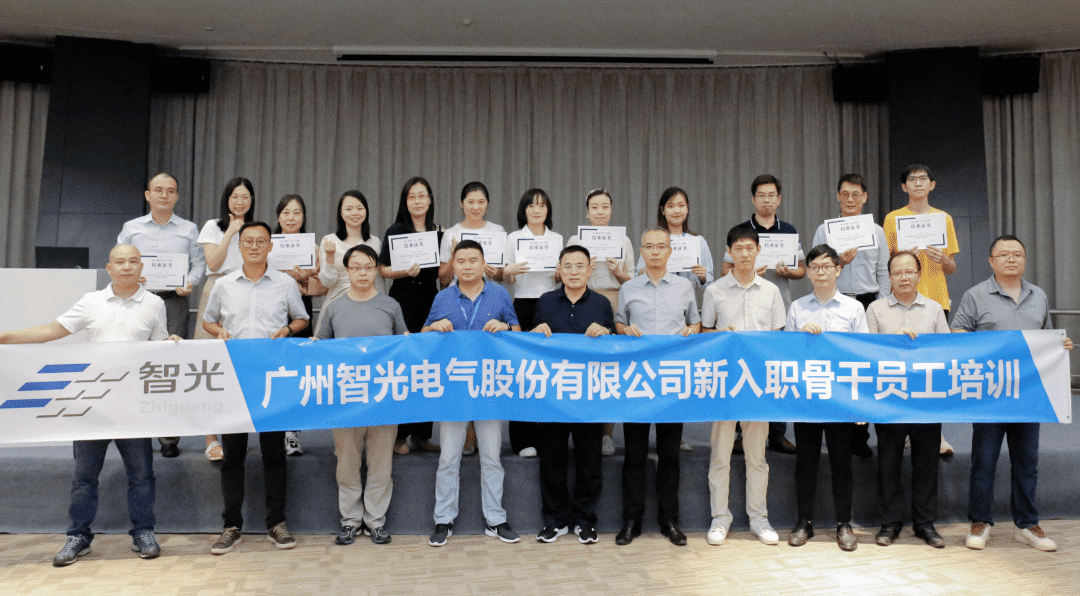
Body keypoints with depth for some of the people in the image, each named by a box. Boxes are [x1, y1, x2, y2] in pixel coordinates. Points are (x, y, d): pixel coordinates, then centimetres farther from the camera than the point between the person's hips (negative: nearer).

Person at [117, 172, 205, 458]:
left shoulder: (189, 230, 14)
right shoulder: (131, 228, 15)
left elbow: (199, 263, 10)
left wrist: (190, 282, -9)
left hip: (174, 302, -1)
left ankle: (170, 436, -3)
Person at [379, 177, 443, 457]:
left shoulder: (438, 232, 12)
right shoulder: (396, 231, 0)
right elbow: (383, 269, -2)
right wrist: (405, 272, -18)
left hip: (430, 300, 4)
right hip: (402, 300, -4)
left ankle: (422, 434, 14)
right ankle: (398, 435, 6)